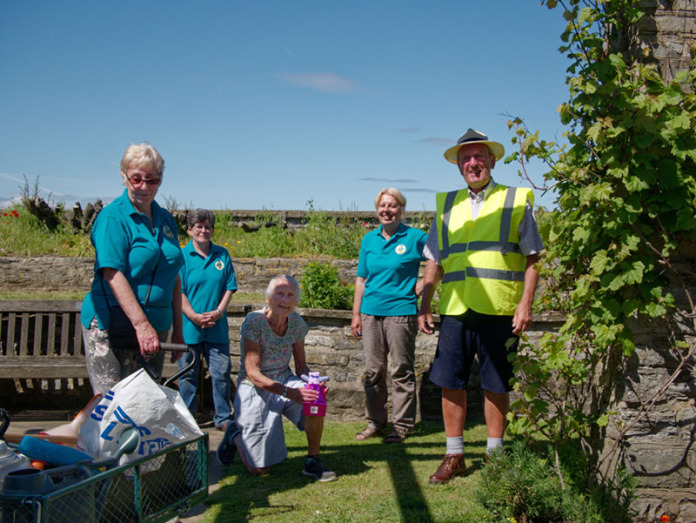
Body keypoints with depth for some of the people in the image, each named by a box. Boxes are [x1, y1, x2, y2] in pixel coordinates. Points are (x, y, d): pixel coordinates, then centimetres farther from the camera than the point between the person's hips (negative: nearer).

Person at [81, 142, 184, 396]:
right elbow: (113, 274, -18)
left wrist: (178, 329, 14)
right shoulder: (113, 217, -7)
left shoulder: (166, 219, 13)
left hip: (156, 327, 6)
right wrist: (141, 324, -26)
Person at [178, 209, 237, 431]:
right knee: (188, 374, 8)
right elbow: (179, 292, -5)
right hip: (189, 327, -2)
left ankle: (223, 417, 17)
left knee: (222, 371, 4)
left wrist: (218, 312, -8)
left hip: (217, 327, 2)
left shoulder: (222, 255, 8)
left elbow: (229, 287, 7)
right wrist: (194, 317, -15)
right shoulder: (182, 256, -1)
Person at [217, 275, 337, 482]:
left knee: (315, 399, -31)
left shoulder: (296, 322, -5)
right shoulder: (254, 321, -20)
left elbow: (301, 366, 4)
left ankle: (313, 461, -9)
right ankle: (236, 434, 27)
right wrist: (289, 392, -34)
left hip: (285, 380, 4)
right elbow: (252, 373, -23)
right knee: (259, 468, -5)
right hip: (255, 388, -4)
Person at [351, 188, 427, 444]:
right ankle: (375, 421, 22)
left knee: (402, 371, 2)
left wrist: (420, 288, -5)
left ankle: (402, 425, 12)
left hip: (401, 312, -4)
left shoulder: (415, 237, -2)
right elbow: (361, 279, 14)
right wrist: (356, 314, 11)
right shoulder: (369, 239, 11)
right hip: (371, 312, 4)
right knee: (373, 371, 10)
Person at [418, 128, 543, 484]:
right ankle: (454, 456, 17)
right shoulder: (447, 205, 15)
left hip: (499, 311, -3)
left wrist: (525, 304, -8)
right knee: (450, 384, 4)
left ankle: (494, 455, 20)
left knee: (496, 386, 5)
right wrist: (424, 306, 10)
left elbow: (532, 258, 2)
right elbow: (434, 261, 16)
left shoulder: (516, 201, 5)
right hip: (455, 310, 3)